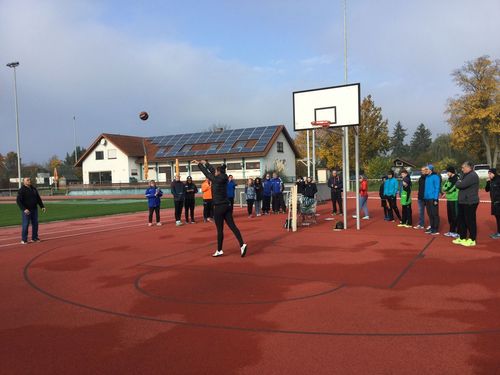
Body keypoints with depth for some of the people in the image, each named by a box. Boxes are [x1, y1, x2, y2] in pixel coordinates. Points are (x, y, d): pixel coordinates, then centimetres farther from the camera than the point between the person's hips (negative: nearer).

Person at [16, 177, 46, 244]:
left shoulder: (34, 189, 11)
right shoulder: (21, 190, -8)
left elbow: (38, 198, 18)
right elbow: (18, 201, -13)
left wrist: (42, 206, 9)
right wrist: (24, 209, -22)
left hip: (34, 209, 6)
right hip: (26, 210, -6)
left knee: (35, 224, 7)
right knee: (25, 225, -4)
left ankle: (34, 238, 17)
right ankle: (24, 240, 4)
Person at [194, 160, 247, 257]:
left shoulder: (217, 179, -14)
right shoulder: (224, 178, 6)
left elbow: (207, 173, -3)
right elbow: (213, 171, 21)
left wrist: (199, 164, 11)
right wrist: (206, 163, 33)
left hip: (219, 207, -7)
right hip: (227, 206, 7)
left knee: (220, 230, 1)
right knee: (232, 226, 4)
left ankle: (219, 251, 11)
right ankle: (242, 245, -7)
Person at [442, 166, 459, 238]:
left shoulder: (457, 178, -12)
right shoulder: (449, 179, 15)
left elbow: (451, 188, -17)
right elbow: (444, 187, 16)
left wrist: (445, 191, 0)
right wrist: (446, 192, -2)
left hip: (455, 200, -8)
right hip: (449, 199, 8)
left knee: (455, 216, -5)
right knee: (450, 216, 13)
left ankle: (457, 232, 1)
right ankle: (452, 231, 22)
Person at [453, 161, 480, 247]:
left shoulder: (472, 176, -16)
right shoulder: (465, 175, 17)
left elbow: (461, 185, -23)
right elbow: (458, 184, 16)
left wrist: (458, 182, -2)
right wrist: (459, 182, -4)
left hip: (470, 202, -10)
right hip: (462, 202, 10)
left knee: (470, 221, -3)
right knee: (461, 220, 14)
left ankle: (472, 240, 6)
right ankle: (462, 238, 23)